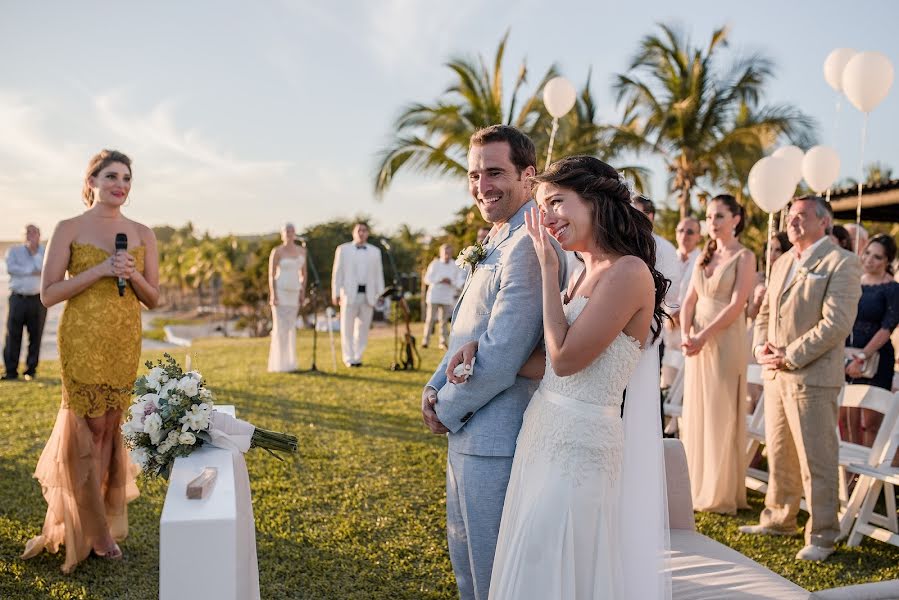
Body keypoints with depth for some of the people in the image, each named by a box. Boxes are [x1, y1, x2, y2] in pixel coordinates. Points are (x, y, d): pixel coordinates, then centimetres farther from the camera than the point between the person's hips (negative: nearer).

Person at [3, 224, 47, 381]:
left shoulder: (45, 252, 9)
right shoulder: (13, 251, 10)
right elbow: (11, 268, -8)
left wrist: (35, 251, -7)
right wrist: (32, 271, -10)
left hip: (38, 299, 0)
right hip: (18, 298, 0)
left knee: (35, 336, 2)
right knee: (13, 335, -2)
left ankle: (31, 370, 10)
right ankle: (11, 371, 3)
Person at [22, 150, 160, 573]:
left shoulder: (142, 234, 8)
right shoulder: (69, 229, -2)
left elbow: (153, 298, 9)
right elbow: (48, 294, -6)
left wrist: (132, 274, -10)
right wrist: (100, 270, -15)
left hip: (126, 341, 4)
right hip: (82, 338, -3)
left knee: (110, 427, 9)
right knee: (90, 427, 1)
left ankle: (95, 517, 26)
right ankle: (93, 529, 17)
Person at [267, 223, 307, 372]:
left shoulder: (301, 250, 8)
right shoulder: (276, 251, -10)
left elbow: (303, 273, 13)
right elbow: (271, 275, -10)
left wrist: (302, 293, 5)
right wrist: (273, 295, -17)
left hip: (293, 293, 6)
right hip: (279, 292, -6)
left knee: (289, 328, 8)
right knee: (280, 328, -8)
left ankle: (287, 363, 15)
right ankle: (277, 365, -2)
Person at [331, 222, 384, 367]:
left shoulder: (375, 251, 14)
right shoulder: (343, 249, 8)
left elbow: (378, 274, 12)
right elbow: (337, 273, 4)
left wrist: (380, 294, 5)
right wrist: (335, 293, -3)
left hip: (368, 295, 2)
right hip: (349, 294, -2)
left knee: (363, 328, 3)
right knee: (347, 328, 0)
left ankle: (358, 357, 12)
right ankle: (349, 358, 6)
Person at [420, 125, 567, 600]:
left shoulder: (528, 245, -22)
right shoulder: (495, 244, 12)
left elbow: (501, 354, -26)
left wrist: (447, 410, -11)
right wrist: (435, 388, 3)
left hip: (495, 440, -10)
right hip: (468, 434, 10)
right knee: (465, 561, 25)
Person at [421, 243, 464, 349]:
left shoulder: (455, 265, 6)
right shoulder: (435, 264, 1)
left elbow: (460, 280, 6)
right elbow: (427, 278, -1)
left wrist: (451, 282, -15)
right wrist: (440, 280, -14)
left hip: (447, 297, 2)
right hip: (434, 295, -2)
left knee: (444, 320, 1)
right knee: (430, 318, -4)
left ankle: (443, 342, 6)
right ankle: (425, 341, 0)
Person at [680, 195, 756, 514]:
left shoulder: (744, 257, -4)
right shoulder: (704, 256, 15)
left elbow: (736, 305, -13)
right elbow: (690, 299, 9)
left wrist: (704, 336, -19)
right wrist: (685, 333, -7)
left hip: (726, 342, -6)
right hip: (697, 342, 6)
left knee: (721, 416, 0)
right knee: (695, 414, 9)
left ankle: (721, 494, 11)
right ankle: (697, 488, 20)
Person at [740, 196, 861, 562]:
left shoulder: (841, 263, -8)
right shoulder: (782, 263, 16)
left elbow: (837, 323, -17)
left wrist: (790, 356, -17)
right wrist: (761, 347, 1)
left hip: (812, 377, -7)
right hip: (775, 375, 7)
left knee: (816, 461, 1)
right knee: (779, 455, 17)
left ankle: (822, 536, 14)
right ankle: (778, 520, 30)